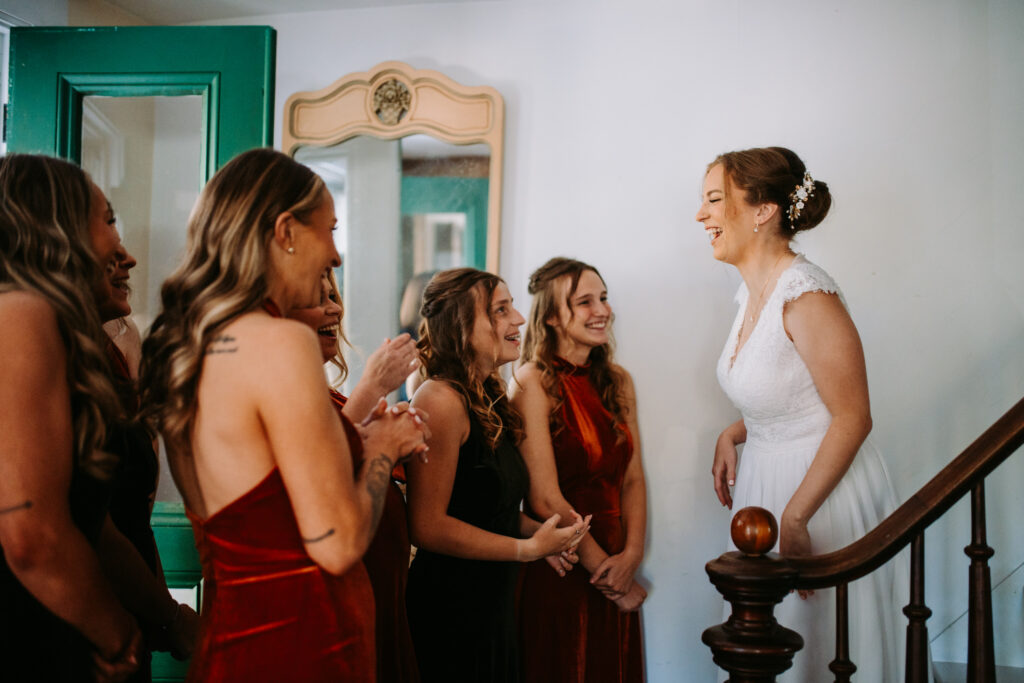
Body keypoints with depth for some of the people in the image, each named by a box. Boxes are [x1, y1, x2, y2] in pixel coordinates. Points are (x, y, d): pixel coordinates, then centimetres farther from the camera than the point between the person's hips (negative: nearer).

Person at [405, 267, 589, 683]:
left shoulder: (488, 398, 10)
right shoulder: (441, 399, -19)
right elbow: (428, 526, -22)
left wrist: (538, 531, 1)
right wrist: (529, 548, -16)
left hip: (493, 603, 9)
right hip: (451, 612, -9)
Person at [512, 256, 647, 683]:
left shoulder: (617, 381, 6)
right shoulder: (532, 383, -13)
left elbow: (633, 478, 7)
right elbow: (545, 500, -15)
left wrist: (631, 555, -7)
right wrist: (604, 569, -9)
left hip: (614, 570, 6)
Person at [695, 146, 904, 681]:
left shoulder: (807, 295, -22)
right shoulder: (753, 291, 6)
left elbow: (852, 418, -21)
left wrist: (794, 517, -21)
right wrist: (732, 436, 4)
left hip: (823, 492, -9)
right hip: (765, 479, 9)